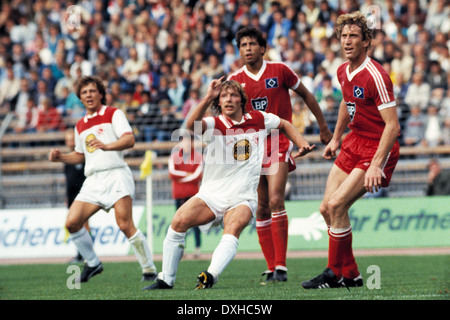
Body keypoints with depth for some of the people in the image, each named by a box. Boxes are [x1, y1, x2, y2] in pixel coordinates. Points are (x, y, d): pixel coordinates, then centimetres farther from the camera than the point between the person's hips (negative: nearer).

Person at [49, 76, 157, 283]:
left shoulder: (113, 114, 4)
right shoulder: (80, 126, 23)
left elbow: (129, 140, -11)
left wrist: (107, 146, -29)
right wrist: (60, 157, 14)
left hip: (115, 174, -6)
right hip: (93, 179, 6)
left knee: (125, 225, -17)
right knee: (72, 223, -7)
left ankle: (149, 269, -8)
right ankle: (92, 264, 11)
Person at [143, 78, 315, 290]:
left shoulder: (258, 119, 6)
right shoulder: (214, 125, -4)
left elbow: (285, 125, 27)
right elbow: (192, 125, -28)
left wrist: (302, 144, 14)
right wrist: (208, 98, -39)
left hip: (243, 199, 0)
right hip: (212, 195, 0)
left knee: (232, 230, -31)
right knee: (179, 221, -22)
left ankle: (211, 276, -50)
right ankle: (166, 280, -10)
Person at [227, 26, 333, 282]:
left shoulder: (279, 71, -2)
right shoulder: (235, 80, 4)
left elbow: (306, 95, 10)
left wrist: (323, 127, 14)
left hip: (279, 143, -3)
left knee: (276, 201, -18)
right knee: (262, 209, 3)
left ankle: (281, 266, -17)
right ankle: (271, 267, 9)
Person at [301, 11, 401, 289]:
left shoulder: (375, 76, -22)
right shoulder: (344, 71, 4)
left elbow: (393, 125, -25)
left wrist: (377, 164, -31)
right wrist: (336, 138, 28)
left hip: (377, 149, -9)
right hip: (354, 143, 9)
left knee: (337, 205, -17)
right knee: (327, 209, 4)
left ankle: (336, 274, -3)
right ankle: (350, 275, 15)